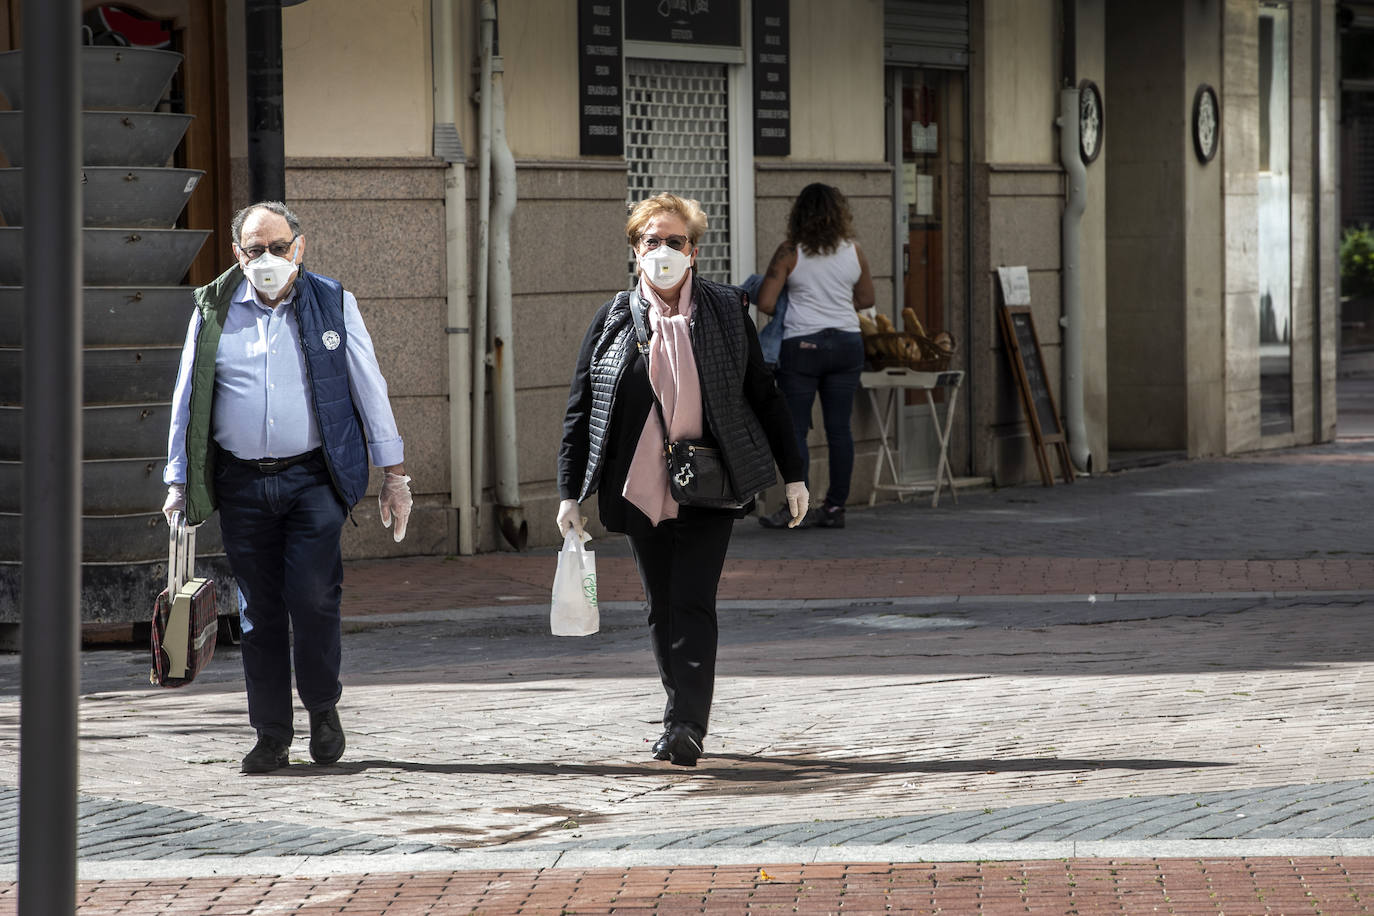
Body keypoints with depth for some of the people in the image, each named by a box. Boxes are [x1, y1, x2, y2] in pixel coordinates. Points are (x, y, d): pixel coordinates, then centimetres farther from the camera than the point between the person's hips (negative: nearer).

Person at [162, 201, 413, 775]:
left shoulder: (333, 304, 5)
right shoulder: (213, 311, 7)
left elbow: (369, 389, 8)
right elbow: (187, 401, 13)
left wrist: (394, 475, 5)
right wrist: (178, 483, 9)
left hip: (314, 479, -2)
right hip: (241, 484, 2)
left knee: (313, 597, -14)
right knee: (259, 611, 2)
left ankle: (322, 706, 10)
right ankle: (272, 736, 11)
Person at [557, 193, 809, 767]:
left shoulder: (725, 311, 4)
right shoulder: (614, 319, 5)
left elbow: (763, 395, 9)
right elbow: (579, 410, 7)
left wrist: (792, 475, 8)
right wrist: (571, 493, 3)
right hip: (640, 490, 2)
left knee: (692, 604, -11)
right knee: (662, 609, 7)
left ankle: (685, 726, -13)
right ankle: (686, 718, 20)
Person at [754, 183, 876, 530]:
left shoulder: (789, 253, -8)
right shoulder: (853, 251, 2)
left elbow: (765, 303, -9)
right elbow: (866, 299, 15)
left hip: (802, 345, -4)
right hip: (846, 342, 4)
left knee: (794, 429, 1)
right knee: (839, 427, 6)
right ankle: (835, 506, 9)